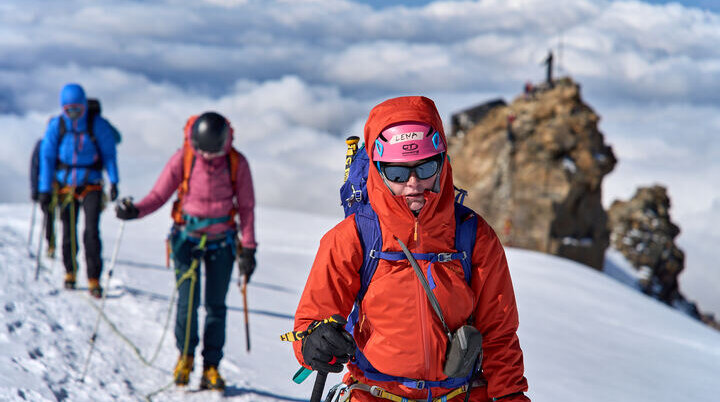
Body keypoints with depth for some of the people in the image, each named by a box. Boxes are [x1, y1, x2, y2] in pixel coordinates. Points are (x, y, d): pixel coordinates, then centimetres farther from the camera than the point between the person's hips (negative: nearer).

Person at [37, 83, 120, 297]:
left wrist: (114, 181, -14)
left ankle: (94, 279, -7)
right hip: (66, 186, 2)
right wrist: (44, 190, -4)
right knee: (69, 233, 8)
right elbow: (46, 157, -1)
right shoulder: (56, 126, -5)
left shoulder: (98, 125, -8)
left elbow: (109, 153, -3)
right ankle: (70, 271, 30)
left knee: (92, 232, -12)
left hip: (92, 185, -2)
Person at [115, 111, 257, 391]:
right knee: (188, 299, -10)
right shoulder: (183, 159, -10)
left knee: (216, 304, -1)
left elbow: (246, 207, 0)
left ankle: (211, 367, 8)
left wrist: (248, 249, -3)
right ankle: (185, 356, 12)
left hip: (221, 241, 1)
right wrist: (135, 211, -26)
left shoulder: (237, 163, -7)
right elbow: (158, 195, -6)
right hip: (187, 238, -1)